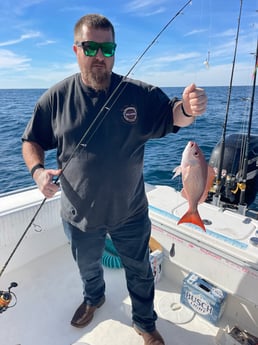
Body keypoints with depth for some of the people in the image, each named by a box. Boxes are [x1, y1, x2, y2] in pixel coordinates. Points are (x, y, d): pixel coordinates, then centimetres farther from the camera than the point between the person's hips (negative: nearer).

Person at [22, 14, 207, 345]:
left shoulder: (140, 94, -11)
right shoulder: (56, 97, -9)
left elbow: (174, 117, -11)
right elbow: (31, 141, -1)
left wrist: (188, 108, -34)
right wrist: (38, 170, -21)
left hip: (130, 213, 0)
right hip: (80, 215, 2)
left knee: (140, 272, 20)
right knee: (88, 267, 29)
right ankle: (93, 299, 65)